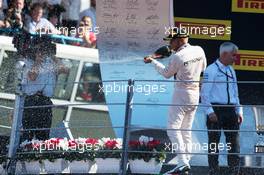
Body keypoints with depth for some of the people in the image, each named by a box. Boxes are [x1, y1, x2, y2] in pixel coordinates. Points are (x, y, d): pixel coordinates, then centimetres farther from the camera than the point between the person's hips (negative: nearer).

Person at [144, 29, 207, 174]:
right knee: (186, 130, 14)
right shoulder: (199, 50, 0)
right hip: (195, 94, 7)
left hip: (181, 94, -7)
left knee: (173, 129, -8)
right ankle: (186, 161, 11)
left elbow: (167, 74, -2)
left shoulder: (177, 57, -18)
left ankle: (183, 162, -21)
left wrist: (152, 61, 13)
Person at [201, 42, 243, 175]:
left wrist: (239, 111, 16)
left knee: (234, 142, 5)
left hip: (230, 110, 6)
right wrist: (210, 112, -16)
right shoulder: (211, 70, -7)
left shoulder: (231, 70, 15)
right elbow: (205, 93, -10)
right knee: (214, 142, 1)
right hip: (216, 110, -6)